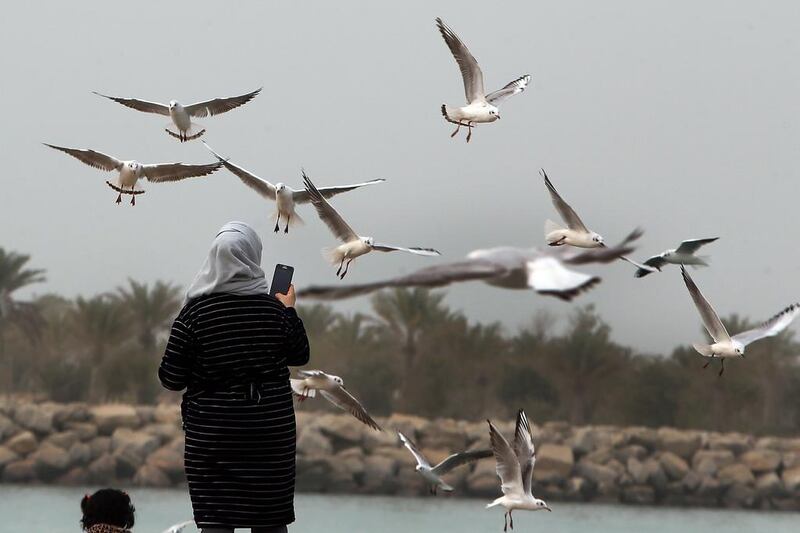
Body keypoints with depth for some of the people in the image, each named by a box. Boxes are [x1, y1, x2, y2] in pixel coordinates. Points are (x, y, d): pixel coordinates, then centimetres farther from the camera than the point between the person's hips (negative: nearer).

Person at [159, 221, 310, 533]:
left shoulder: (194, 312, -9)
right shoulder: (274, 309, -4)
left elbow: (171, 380, -6)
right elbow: (300, 356, 13)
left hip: (212, 434, -2)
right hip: (271, 433, 2)